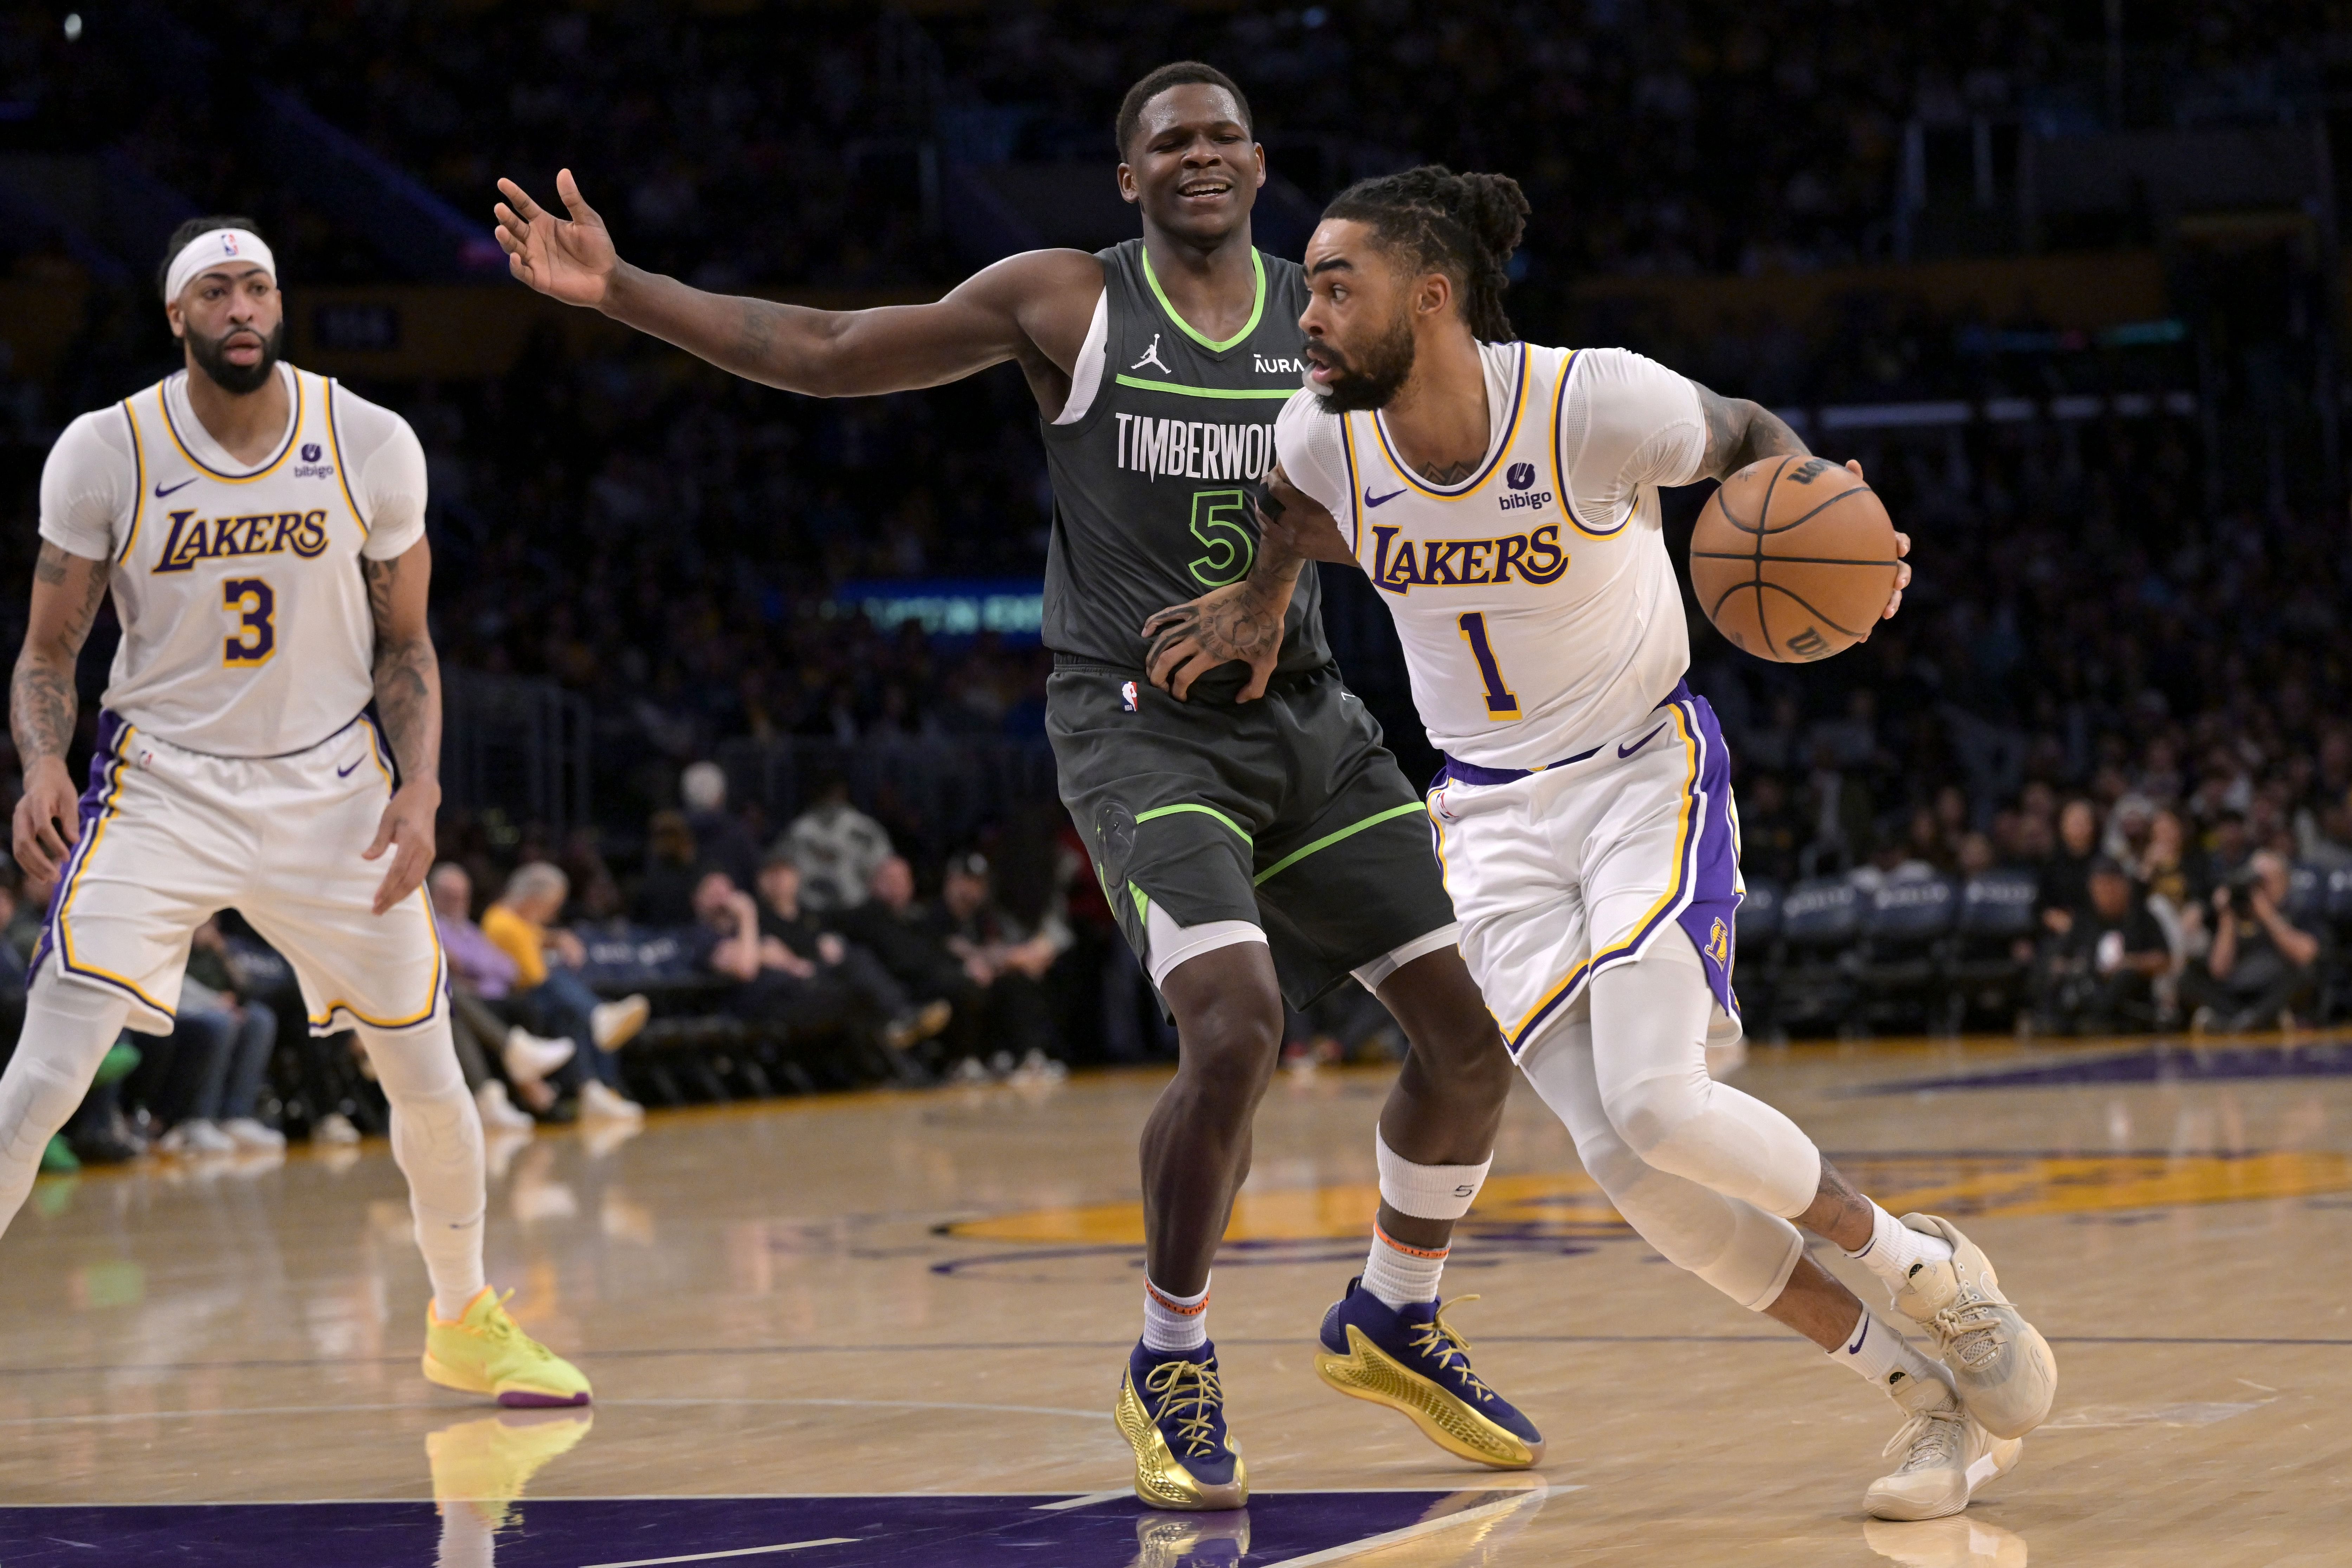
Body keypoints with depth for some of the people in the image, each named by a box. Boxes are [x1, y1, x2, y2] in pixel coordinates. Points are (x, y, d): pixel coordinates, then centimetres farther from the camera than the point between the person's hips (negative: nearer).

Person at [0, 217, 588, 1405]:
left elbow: (404, 644, 5)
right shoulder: (103, 455, -10)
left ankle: (465, 1321, 32)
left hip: (330, 788, 2)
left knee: (428, 1079, 8)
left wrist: (419, 788, -9)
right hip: (162, 785, -2)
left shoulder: (373, 447, -6)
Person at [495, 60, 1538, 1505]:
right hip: (1141, 722, -5)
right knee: (1237, 1028, -25)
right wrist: (617, 290, -10)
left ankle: (1397, 1325, 26)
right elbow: (825, 353, -3)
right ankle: (1171, 1372, -3)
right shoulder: (1067, 304, -3)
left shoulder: (1328, 316, 5)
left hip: (1306, 714, 5)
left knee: (1477, 1023, 1)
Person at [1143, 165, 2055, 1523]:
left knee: (1658, 1106, -24)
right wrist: (1259, 603, -1)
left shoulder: (1599, 402, -22)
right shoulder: (1326, 440, -9)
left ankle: (1922, 1261, 4)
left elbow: (1748, 440, -2)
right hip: (1496, 816, 4)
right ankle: (1931, 1390, 4)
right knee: (1621, 1159, -10)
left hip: (1646, 773, -4)